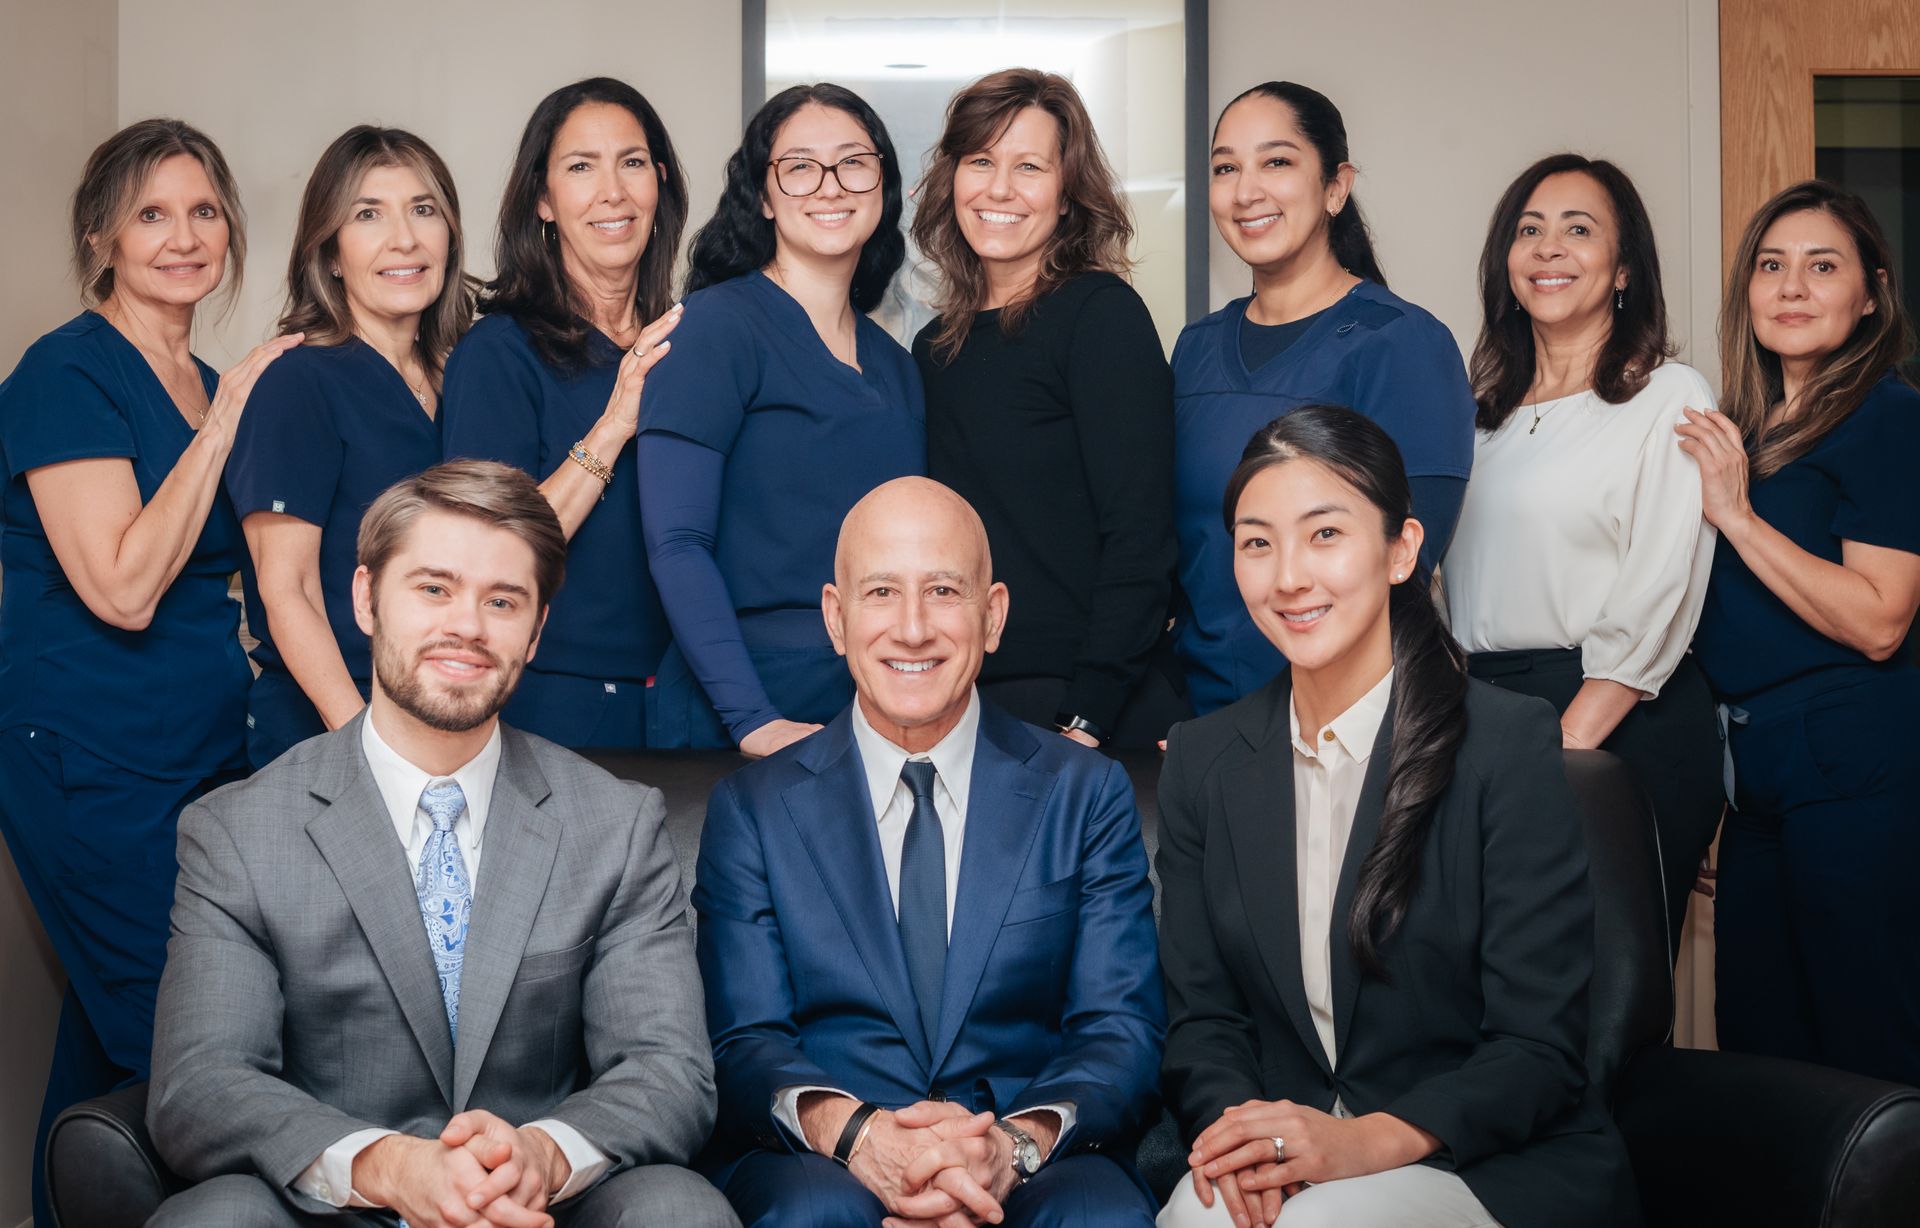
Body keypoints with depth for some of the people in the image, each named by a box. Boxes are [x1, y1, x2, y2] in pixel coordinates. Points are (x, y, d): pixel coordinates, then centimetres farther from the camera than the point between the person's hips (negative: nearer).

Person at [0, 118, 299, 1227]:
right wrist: (221, 426, -14)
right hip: (92, 760, -7)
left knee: (111, 1031, 11)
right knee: (163, 1026, -5)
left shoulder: (217, 387, 14)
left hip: (209, 751, 7)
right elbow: (123, 586, -18)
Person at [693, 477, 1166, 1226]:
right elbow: (744, 1042, 2)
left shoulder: (1087, 796, 10)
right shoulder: (752, 810, 10)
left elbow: (1123, 1032, 2)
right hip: (820, 1165, 1)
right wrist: (852, 1131, -21)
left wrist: (1016, 1143, -19)